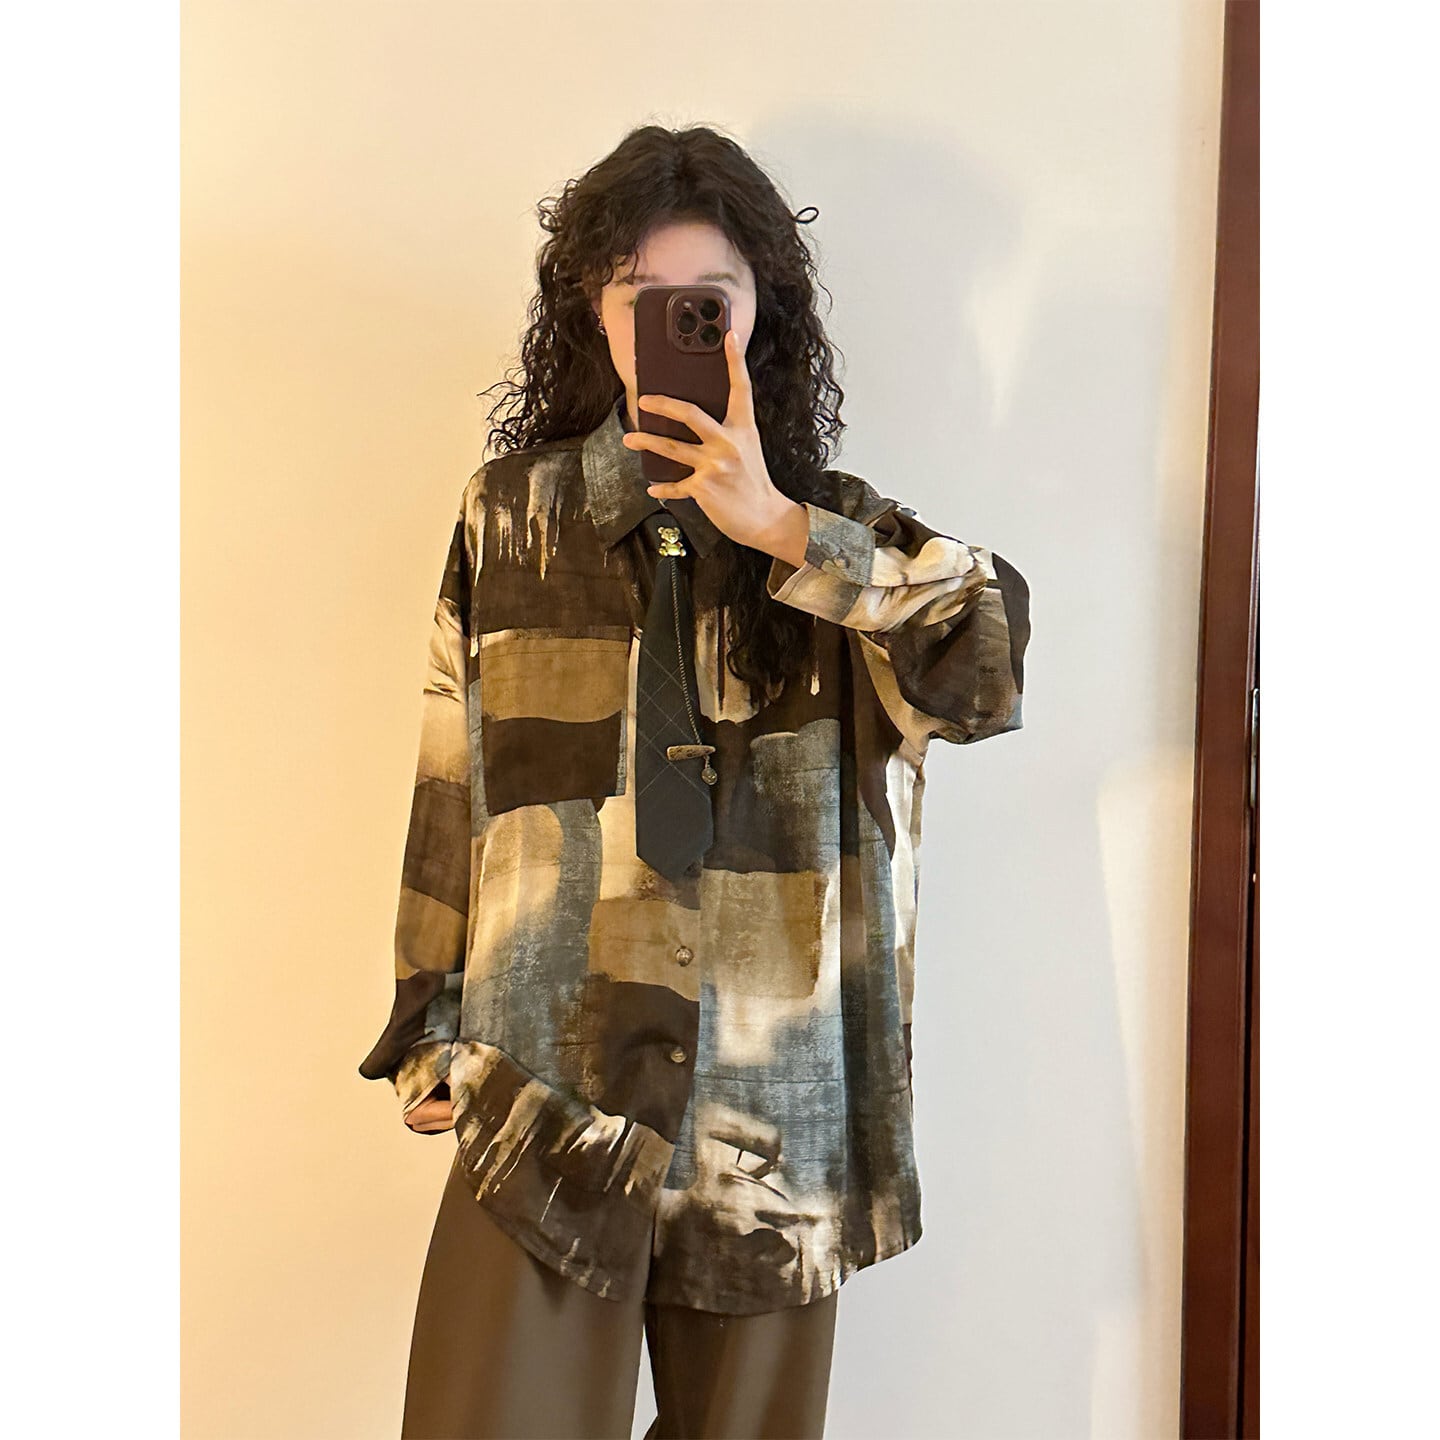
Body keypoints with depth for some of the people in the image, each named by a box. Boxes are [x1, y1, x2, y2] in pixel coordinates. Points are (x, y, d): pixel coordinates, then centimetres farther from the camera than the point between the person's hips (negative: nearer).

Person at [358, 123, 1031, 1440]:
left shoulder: (841, 528, 4)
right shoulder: (515, 511, 7)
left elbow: (991, 662, -14)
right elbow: (450, 786, 10)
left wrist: (780, 528, -20)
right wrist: (427, 1032, 10)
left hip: (771, 1108, 0)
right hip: (547, 1090, 0)